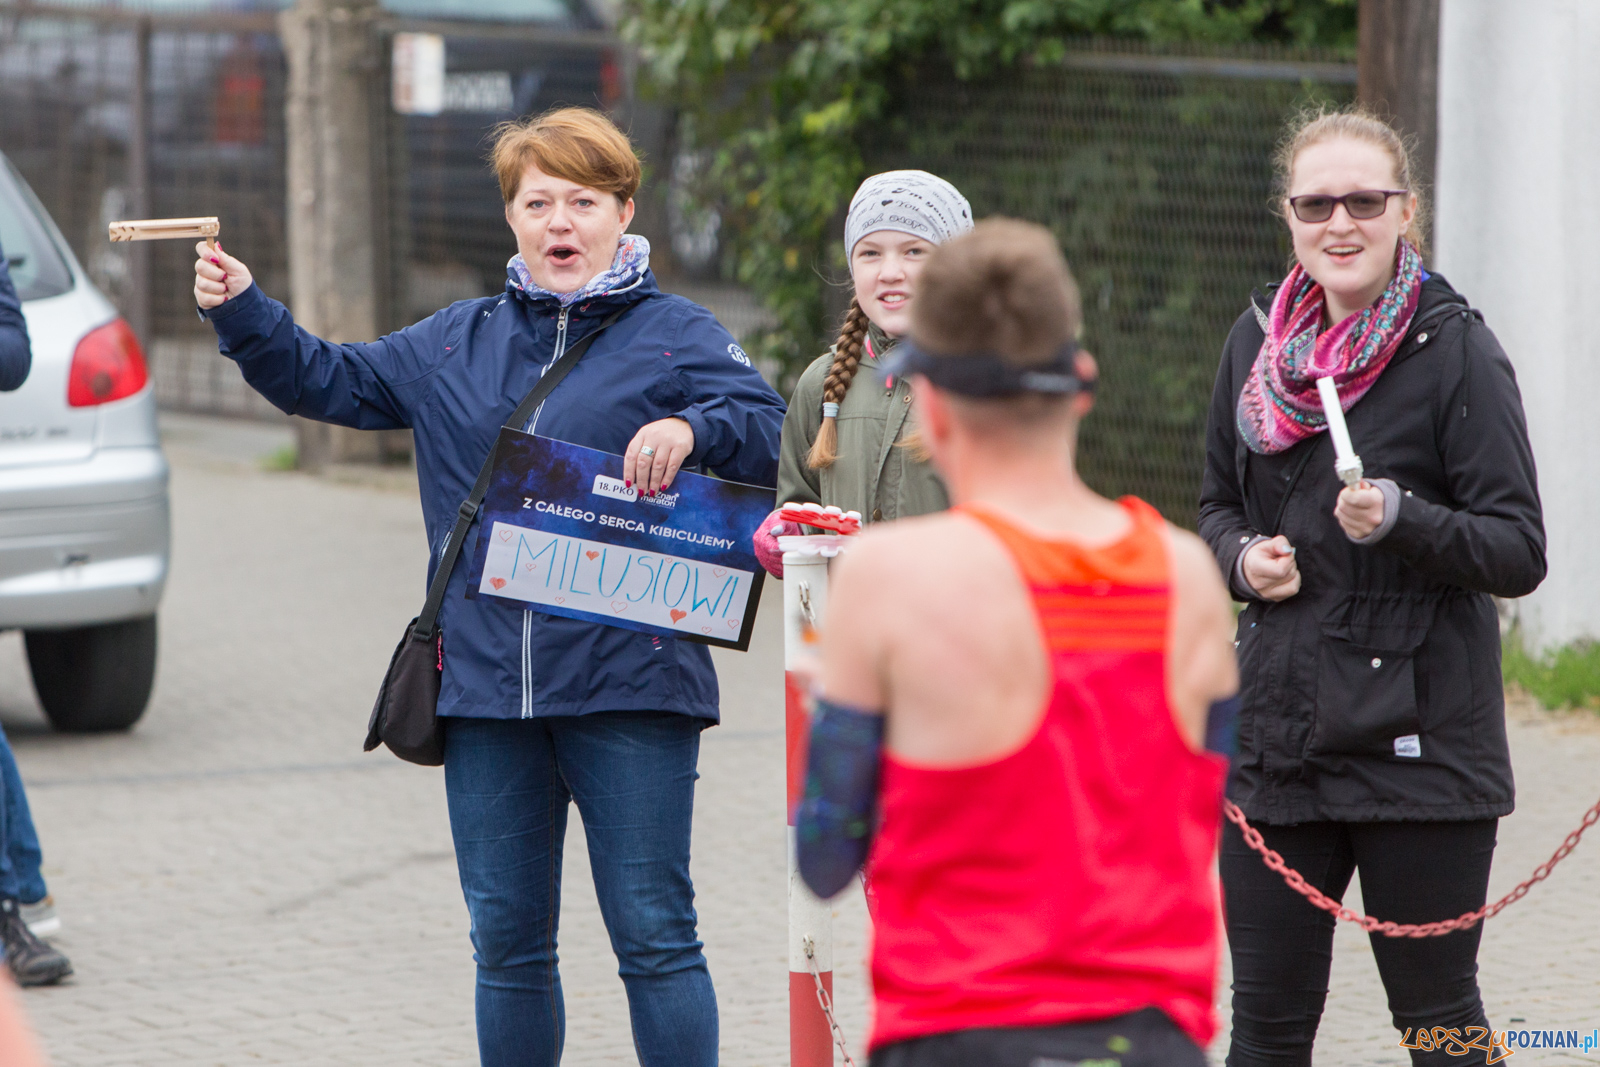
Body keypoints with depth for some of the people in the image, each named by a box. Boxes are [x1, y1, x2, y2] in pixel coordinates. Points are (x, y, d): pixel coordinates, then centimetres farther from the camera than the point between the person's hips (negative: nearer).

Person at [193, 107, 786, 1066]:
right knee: (508, 942, 10)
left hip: (628, 691, -4)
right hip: (485, 691, 4)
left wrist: (692, 429, -27)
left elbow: (777, 440, -9)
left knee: (654, 936, -3)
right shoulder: (457, 345, 15)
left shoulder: (673, 335, 2)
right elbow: (326, 381, 25)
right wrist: (241, 311, 11)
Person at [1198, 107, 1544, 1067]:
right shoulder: (1259, 340, 9)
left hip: (1421, 737, -5)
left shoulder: (1457, 353, -8)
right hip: (1277, 733, 5)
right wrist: (1244, 555, 0)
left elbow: (1521, 552, -10)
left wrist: (1401, 518, -26)